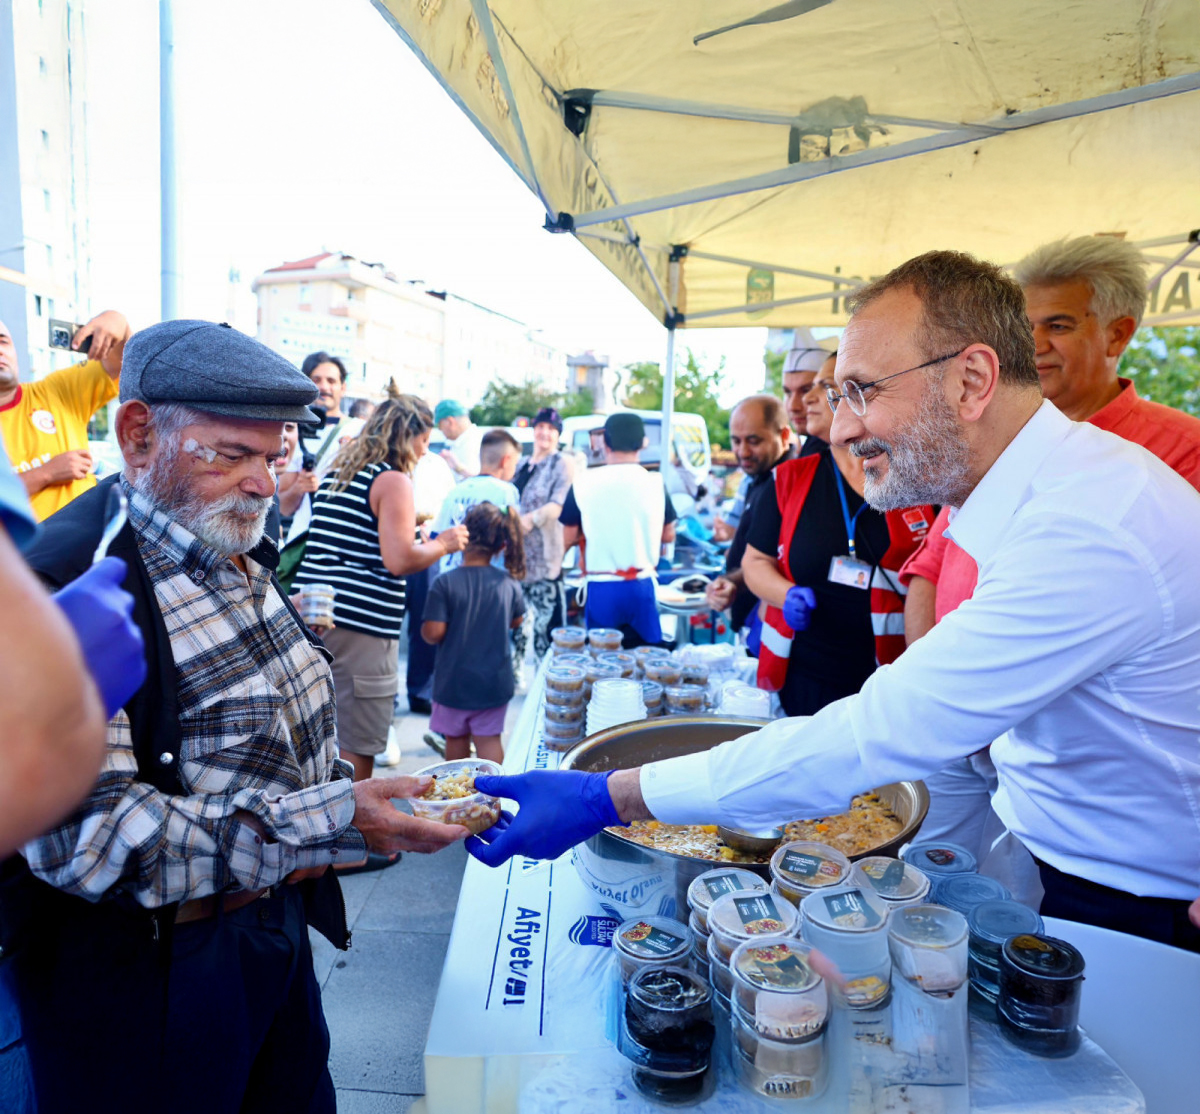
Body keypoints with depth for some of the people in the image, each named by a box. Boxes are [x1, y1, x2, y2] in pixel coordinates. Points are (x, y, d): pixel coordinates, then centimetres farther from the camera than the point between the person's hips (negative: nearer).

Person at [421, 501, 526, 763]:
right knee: (489, 739, 9)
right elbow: (516, 621, 9)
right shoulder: (509, 583, -6)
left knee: (456, 739, 18)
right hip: (495, 682, 2)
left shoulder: (445, 583, -17)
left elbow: (433, 632, -19)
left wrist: (424, 630, 3)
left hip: (454, 681, -1)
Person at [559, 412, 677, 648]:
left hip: (601, 588, -1)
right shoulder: (655, 482, -3)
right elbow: (668, 535, 7)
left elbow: (568, 539, -1)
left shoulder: (583, 482, -7)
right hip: (641, 587, 1)